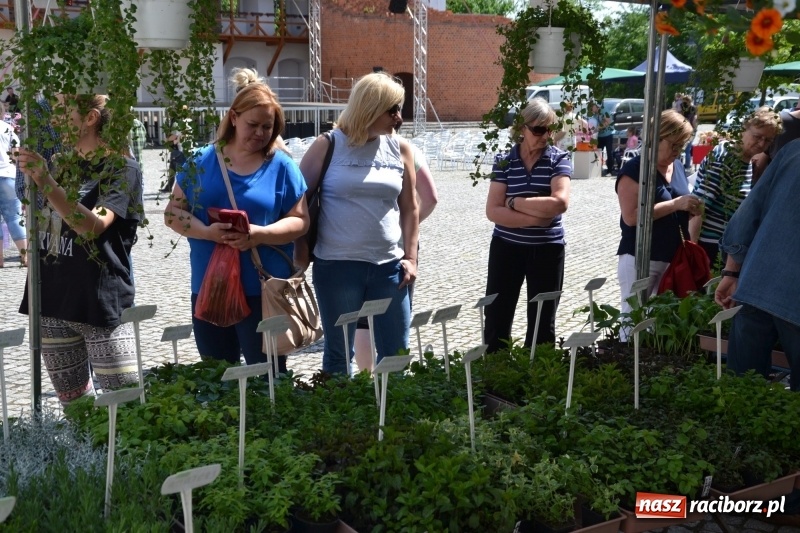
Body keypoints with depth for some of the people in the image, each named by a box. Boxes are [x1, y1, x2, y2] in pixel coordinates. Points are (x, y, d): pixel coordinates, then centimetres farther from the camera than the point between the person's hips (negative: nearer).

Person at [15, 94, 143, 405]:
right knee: (72, 403, 16)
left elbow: (93, 226, -24)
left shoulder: (121, 168, -8)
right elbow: (37, 219, 20)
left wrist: (45, 183, -29)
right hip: (51, 300, 6)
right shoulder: (59, 163, 11)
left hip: (101, 301, -6)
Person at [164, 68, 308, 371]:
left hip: (264, 291, -2)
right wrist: (207, 232, -15)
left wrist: (260, 234, -19)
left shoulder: (282, 166, 0)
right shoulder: (201, 161, 5)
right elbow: (173, 212, 4)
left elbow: (300, 221, -1)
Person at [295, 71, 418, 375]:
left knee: (396, 352, 11)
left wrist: (410, 257, 6)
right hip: (337, 266, -3)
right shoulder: (328, 146, -4)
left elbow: (409, 207, 11)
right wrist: (301, 254, -4)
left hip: (389, 266, 3)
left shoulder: (399, 149, 6)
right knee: (338, 352, 9)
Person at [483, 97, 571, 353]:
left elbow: (559, 203, -19)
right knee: (496, 319, 6)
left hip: (547, 249, -1)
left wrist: (514, 201, -13)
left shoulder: (559, 159, -4)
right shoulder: (504, 161, -3)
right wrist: (536, 219, -18)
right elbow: (493, 211, -11)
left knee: (543, 323, 10)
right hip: (506, 247, 1)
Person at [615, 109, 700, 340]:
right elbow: (631, 216, -21)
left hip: (673, 258, 7)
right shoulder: (634, 169, -12)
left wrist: (689, 209, 1)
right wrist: (675, 204, -23)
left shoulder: (678, 167, 12)